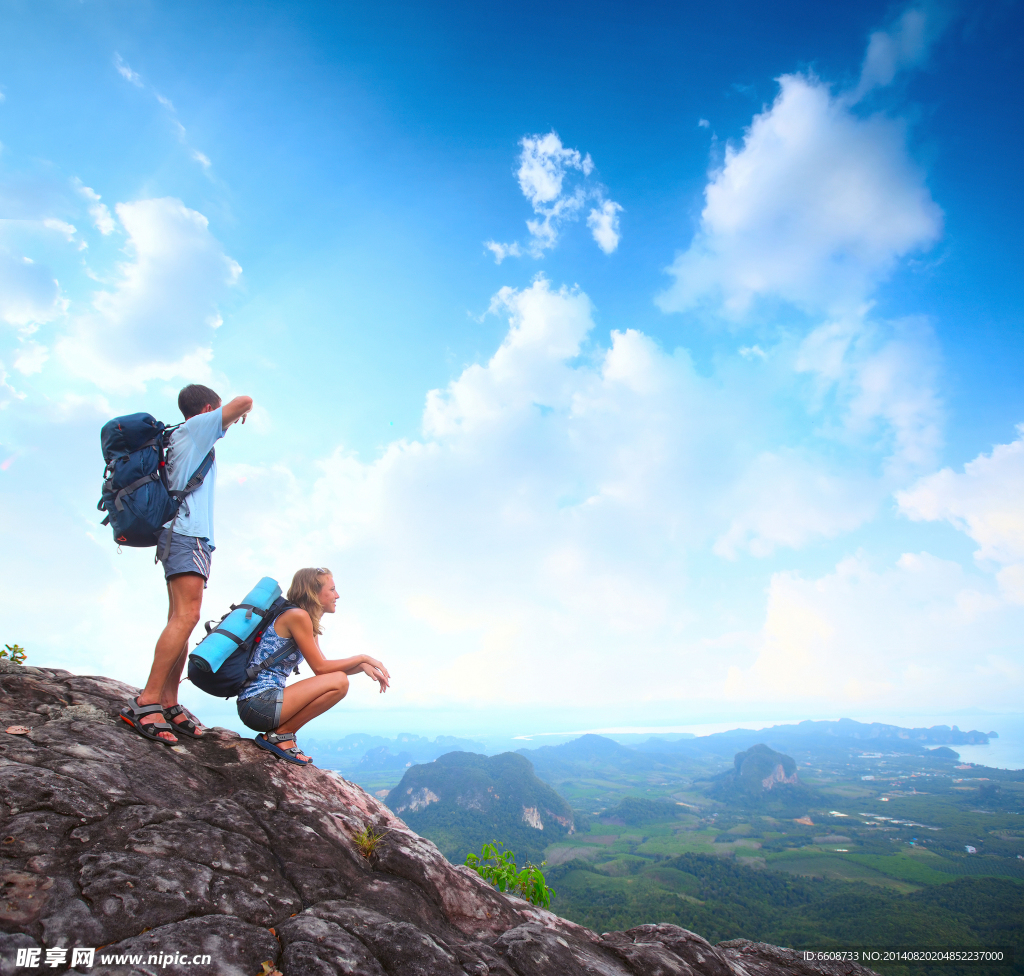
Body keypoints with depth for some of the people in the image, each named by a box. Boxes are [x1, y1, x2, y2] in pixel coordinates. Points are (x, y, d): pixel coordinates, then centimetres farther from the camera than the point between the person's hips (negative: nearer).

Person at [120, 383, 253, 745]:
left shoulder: (178, 438, 27)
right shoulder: (197, 427, 3)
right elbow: (244, 401, -1)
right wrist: (240, 412, 18)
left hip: (179, 534, 10)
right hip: (189, 533, -10)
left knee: (181, 620, 3)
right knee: (186, 615, -19)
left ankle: (168, 703, 2)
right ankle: (147, 702, -21)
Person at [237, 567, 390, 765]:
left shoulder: (308, 623, 15)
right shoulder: (297, 615, -14)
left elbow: (325, 667, 16)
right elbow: (320, 668, -14)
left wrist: (363, 666, 2)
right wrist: (362, 658, -6)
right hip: (258, 703, -10)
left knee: (337, 677, 18)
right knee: (338, 682, -19)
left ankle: (280, 735, 11)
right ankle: (279, 735, -7)